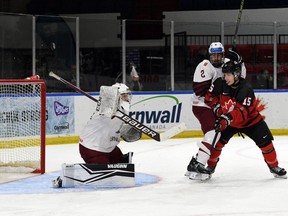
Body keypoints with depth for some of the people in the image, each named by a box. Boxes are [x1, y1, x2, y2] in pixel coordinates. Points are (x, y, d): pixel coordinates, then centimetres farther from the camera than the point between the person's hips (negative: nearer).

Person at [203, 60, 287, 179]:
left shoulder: (246, 89, -30)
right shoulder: (220, 84, -18)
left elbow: (242, 112, -38)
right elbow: (210, 97, -3)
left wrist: (227, 119, -49)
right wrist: (218, 107, -17)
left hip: (250, 119, -2)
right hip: (227, 120, 3)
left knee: (265, 141, -7)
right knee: (218, 140, -10)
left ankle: (274, 166, 11)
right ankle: (211, 166, 7)